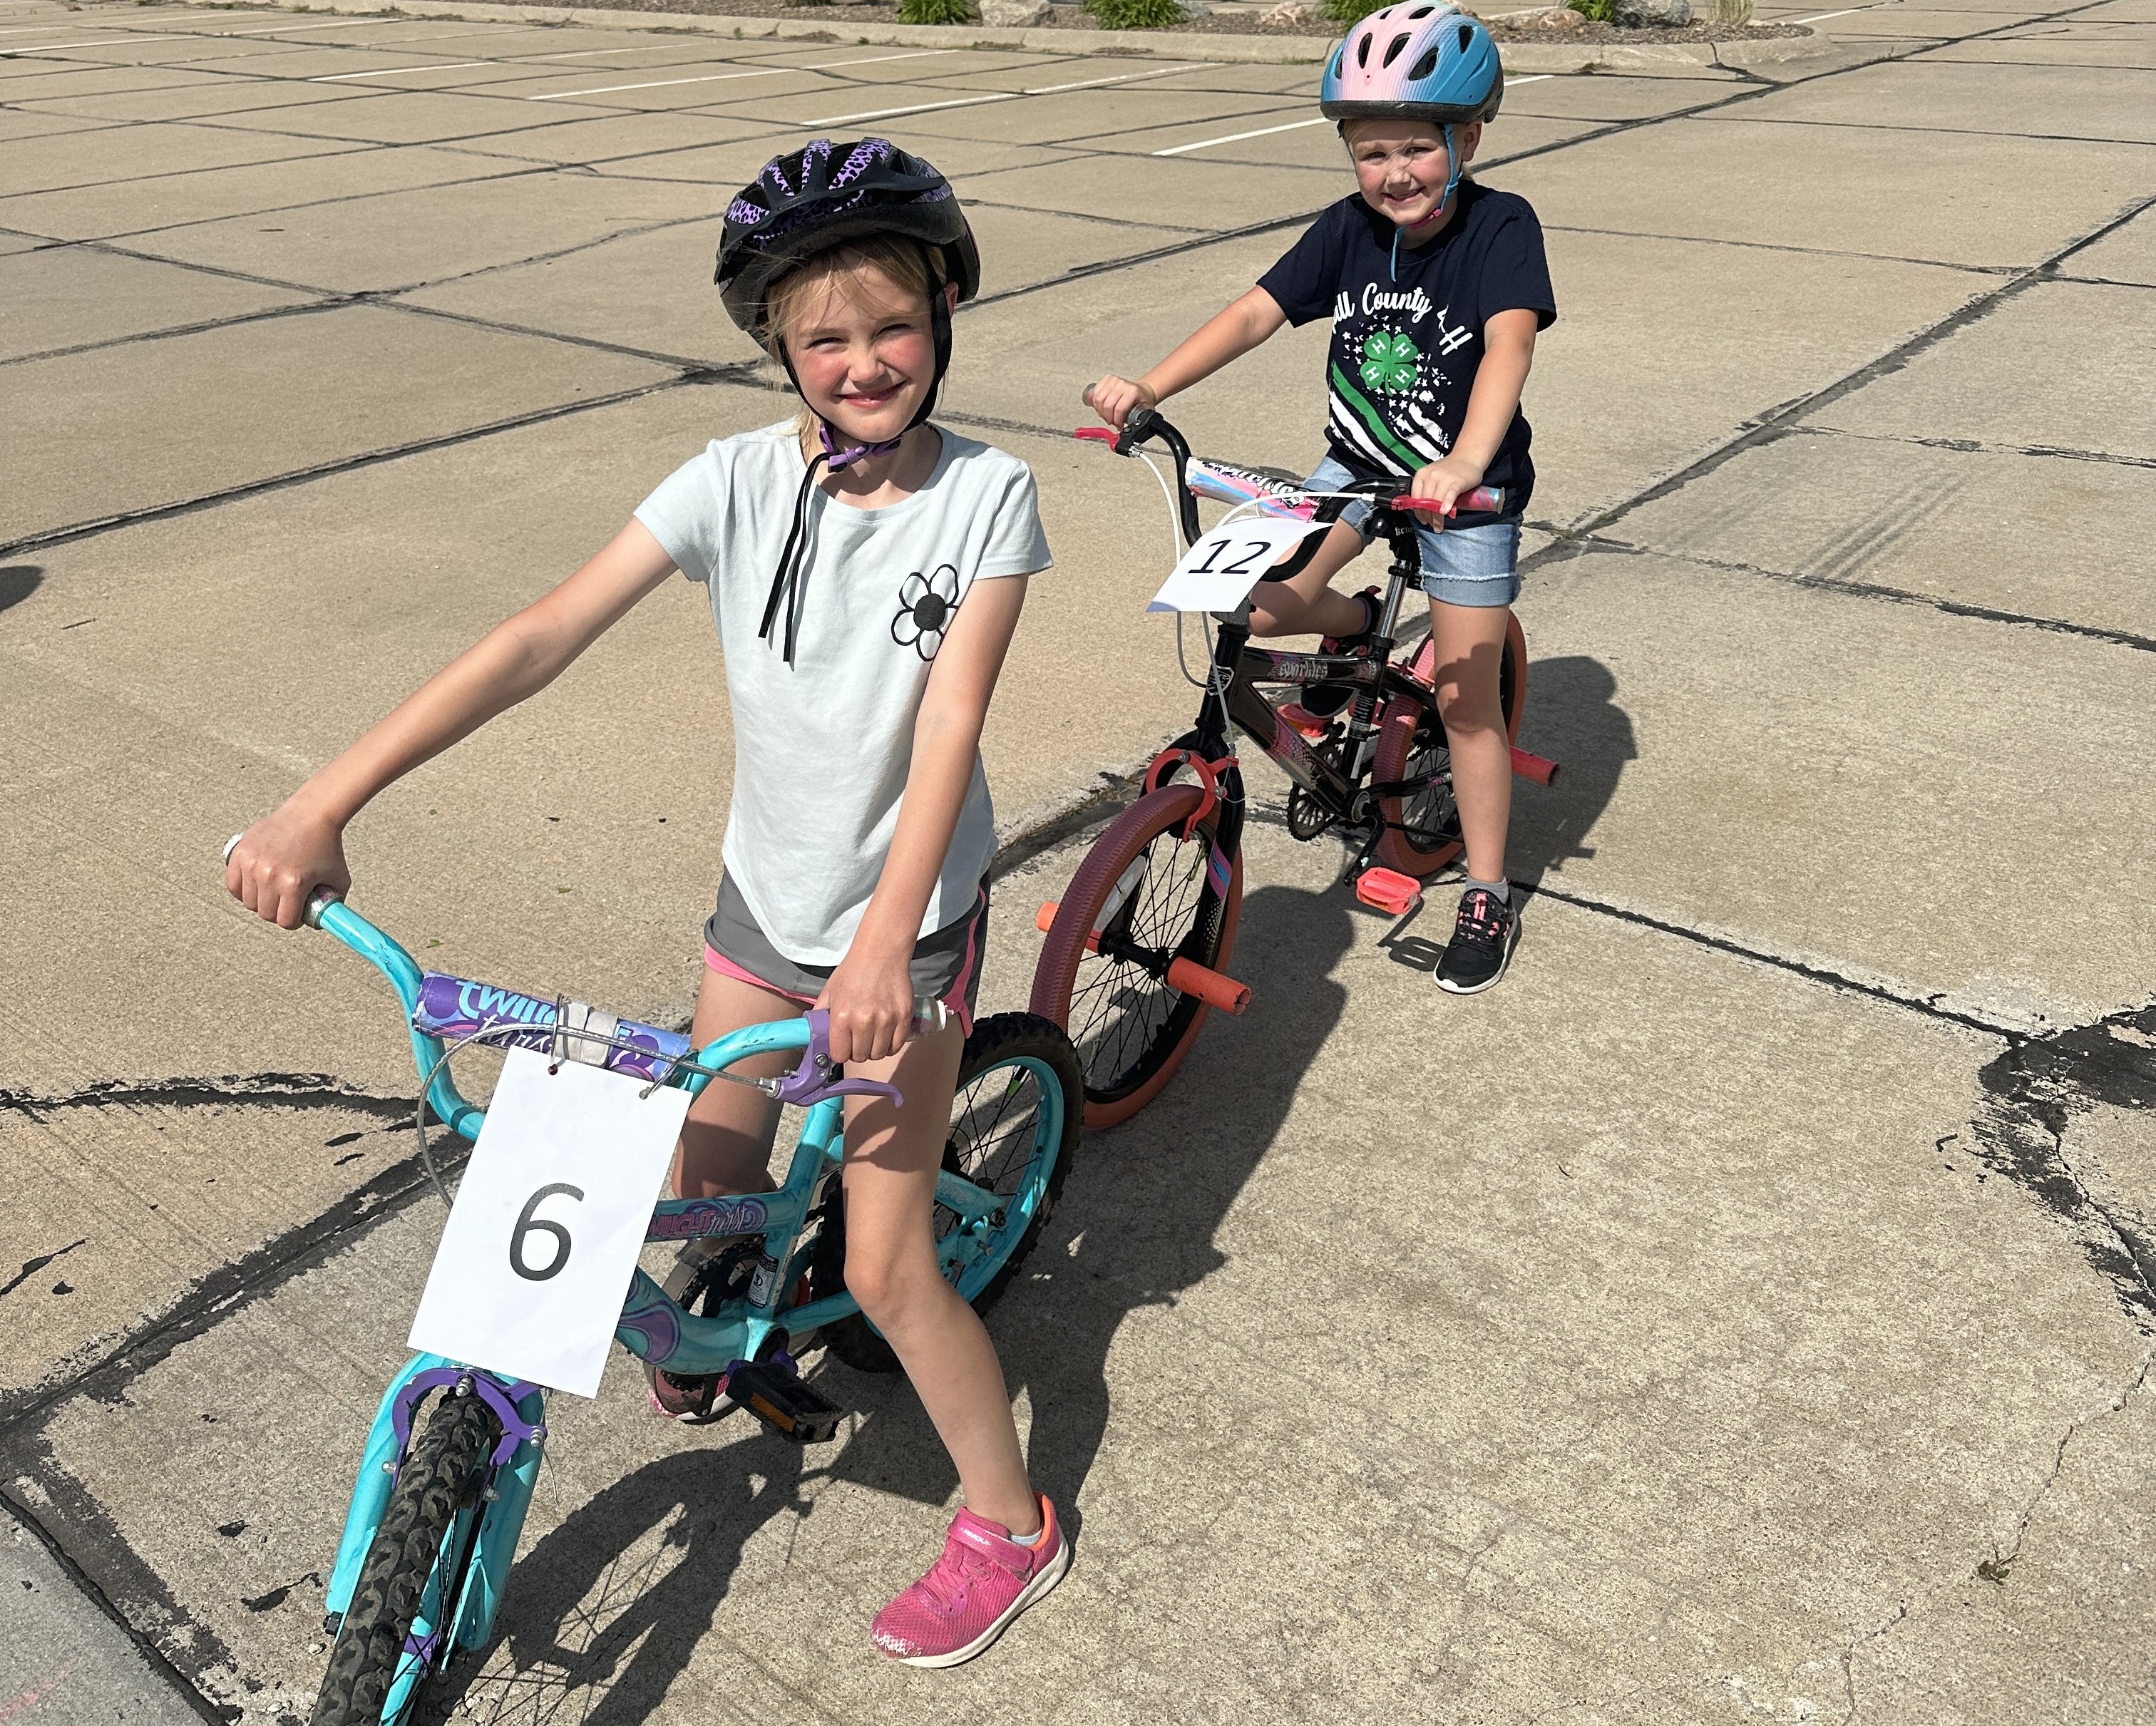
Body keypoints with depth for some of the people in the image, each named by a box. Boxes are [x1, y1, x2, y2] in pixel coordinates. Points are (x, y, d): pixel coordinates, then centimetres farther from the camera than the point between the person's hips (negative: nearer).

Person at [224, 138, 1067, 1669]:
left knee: (884, 1269, 0)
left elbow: (950, 722, -22)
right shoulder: (741, 481, -10)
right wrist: (323, 803, -24)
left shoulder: (987, 496, -14)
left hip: (906, 922, -3)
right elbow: (546, 637, -18)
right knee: (707, 1195, 17)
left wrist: (882, 944, -35)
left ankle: (1011, 1521, 25)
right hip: (764, 903, 4)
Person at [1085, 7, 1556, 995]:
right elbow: (1258, 312, -11)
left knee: (1465, 699, -1)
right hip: (1357, 464, 5)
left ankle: (1486, 898, 15)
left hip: (1466, 486, -4)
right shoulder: (1349, 230, -6)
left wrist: (1464, 465, -52)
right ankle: (1355, 627, 22)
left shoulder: (1500, 227, -19)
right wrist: (1150, 388, -25)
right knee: (1258, 604, -15)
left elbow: (1509, 343, -34)